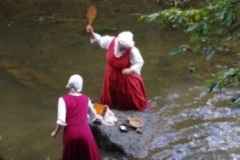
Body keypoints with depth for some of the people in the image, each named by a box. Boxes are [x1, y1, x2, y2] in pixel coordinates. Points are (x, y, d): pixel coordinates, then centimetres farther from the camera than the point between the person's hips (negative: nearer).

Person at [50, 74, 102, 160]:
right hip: (84, 131, 2)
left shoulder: (63, 99, -7)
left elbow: (61, 121, -14)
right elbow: (94, 116, 19)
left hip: (70, 132, -2)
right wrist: (97, 119, 43)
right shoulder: (86, 98, 4)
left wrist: (55, 132, 3)